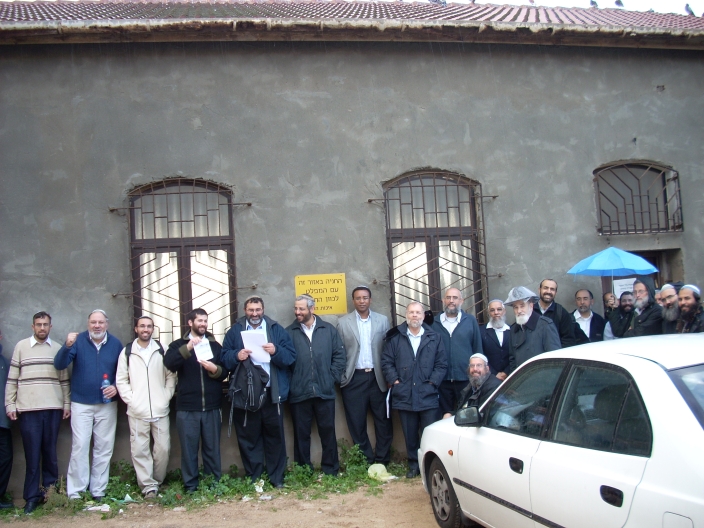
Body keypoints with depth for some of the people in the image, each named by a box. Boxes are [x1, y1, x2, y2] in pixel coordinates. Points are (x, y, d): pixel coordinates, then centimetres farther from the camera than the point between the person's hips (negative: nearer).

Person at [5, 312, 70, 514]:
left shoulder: (57, 348, 10)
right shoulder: (21, 346, 6)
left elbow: (64, 379, 11)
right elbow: (12, 378, 5)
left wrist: (67, 403, 6)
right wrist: (10, 405, 0)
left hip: (53, 408, 1)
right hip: (28, 409, -1)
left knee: (50, 452, 6)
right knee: (32, 453, 0)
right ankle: (32, 496, 8)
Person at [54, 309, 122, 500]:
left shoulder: (116, 344, 2)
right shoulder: (78, 340, -4)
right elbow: (59, 365, -14)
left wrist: (116, 387, -9)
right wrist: (67, 346, -31)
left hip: (107, 404, 2)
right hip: (81, 404, -2)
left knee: (104, 449, 6)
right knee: (79, 447, -4)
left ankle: (98, 491, 15)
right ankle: (75, 493, 3)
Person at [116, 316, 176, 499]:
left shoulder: (161, 350, 5)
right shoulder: (127, 352, 4)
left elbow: (171, 375, 6)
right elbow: (121, 380, 3)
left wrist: (167, 396, -3)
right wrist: (131, 400, -6)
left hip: (160, 410, 1)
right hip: (137, 412, 0)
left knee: (163, 448, 2)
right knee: (139, 450, 1)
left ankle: (157, 481, 20)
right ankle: (148, 486, 9)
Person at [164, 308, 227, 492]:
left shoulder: (215, 345, 13)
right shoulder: (178, 345, 7)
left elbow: (225, 372, 9)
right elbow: (169, 363, -13)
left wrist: (215, 369, -12)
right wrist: (187, 348, -24)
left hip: (212, 406, 2)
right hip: (187, 407, -2)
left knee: (212, 447, 7)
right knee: (189, 448, 3)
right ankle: (190, 486, 12)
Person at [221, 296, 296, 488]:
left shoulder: (277, 329, 8)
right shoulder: (234, 331, 9)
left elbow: (290, 357, 0)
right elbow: (224, 359, 0)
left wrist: (276, 351, -18)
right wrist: (236, 356, -19)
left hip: (272, 393, 0)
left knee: (275, 435, 5)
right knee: (248, 438, 5)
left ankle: (277, 477, 16)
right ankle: (252, 478, 16)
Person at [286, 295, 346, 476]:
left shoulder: (328, 330, 7)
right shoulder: (289, 332, 3)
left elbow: (340, 356, 6)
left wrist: (332, 377, -2)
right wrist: (289, 383, -7)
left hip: (325, 392, 1)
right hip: (299, 393, 0)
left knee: (328, 431, 7)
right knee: (301, 434, 7)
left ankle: (330, 470, 20)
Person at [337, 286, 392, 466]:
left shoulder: (382, 320, 6)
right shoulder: (343, 322, 4)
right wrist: (341, 377, -5)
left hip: (378, 377, 1)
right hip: (354, 378, -1)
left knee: (383, 420, 5)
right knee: (357, 422, 4)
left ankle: (382, 460, 17)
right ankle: (365, 461, 16)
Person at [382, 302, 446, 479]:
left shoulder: (434, 337, 8)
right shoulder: (395, 337, 7)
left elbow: (442, 364, 6)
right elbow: (386, 361, 5)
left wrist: (433, 382, -5)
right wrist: (394, 380, -5)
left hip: (428, 396, 0)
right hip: (404, 396, 1)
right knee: (410, 435, 8)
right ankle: (413, 464, 21)